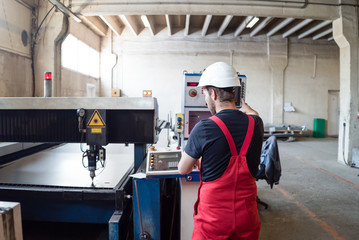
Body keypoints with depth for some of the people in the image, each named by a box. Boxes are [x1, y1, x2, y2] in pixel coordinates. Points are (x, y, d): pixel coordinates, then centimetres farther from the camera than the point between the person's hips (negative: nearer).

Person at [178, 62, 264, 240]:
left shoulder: (203, 129, -20)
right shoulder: (255, 124, -7)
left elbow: (183, 170, -5)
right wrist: (243, 105, 42)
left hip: (214, 220, -4)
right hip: (247, 218, 4)